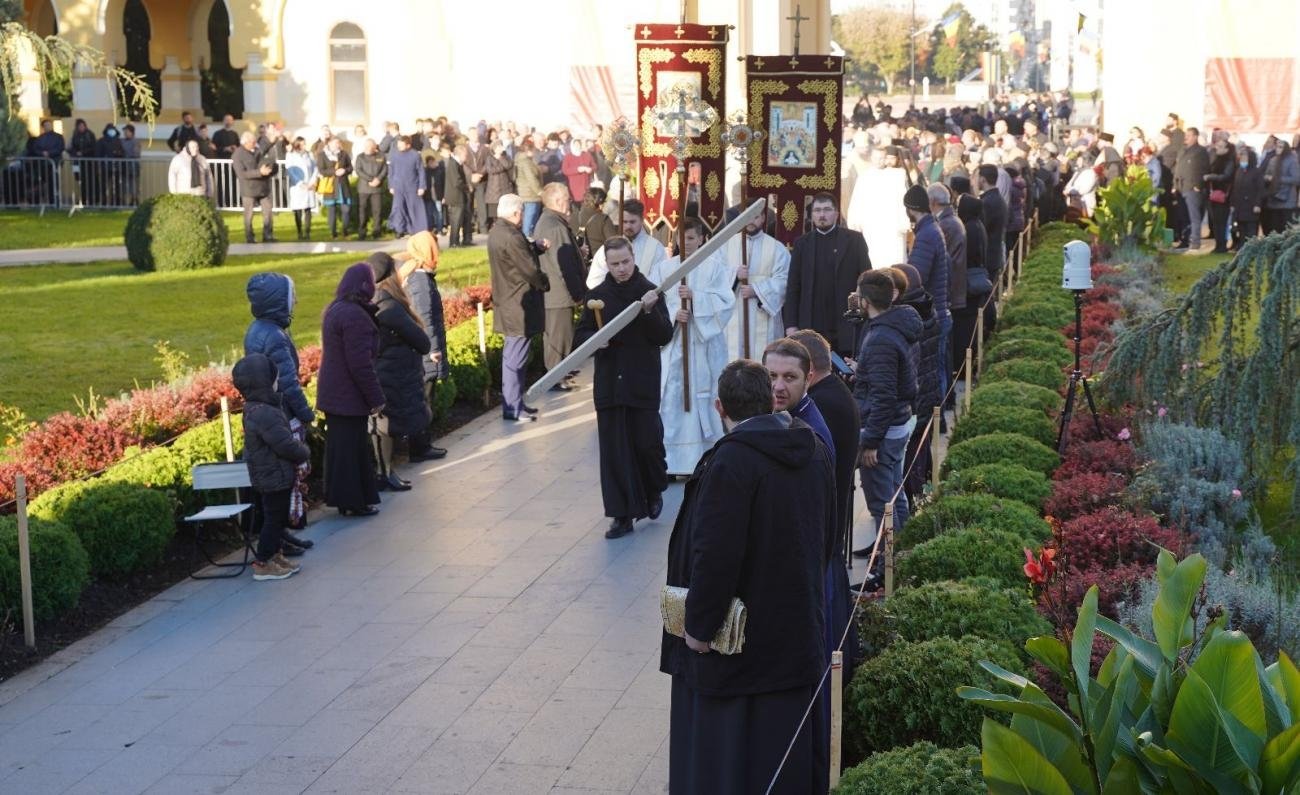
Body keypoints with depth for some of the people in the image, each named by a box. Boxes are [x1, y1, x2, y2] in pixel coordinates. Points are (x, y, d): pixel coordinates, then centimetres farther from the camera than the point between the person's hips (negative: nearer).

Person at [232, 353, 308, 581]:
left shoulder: (254, 409, 6)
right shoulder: (265, 413, -28)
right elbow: (286, 445, -26)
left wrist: (295, 443, 4)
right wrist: (304, 452, -8)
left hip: (265, 477, 10)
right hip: (275, 477, -10)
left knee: (275, 517, 21)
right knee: (274, 518, 1)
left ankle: (275, 555, 33)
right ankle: (263, 564, 9)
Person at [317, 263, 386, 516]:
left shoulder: (334, 310, 9)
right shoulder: (355, 316, -22)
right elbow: (360, 363, -23)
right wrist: (376, 397, -16)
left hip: (332, 394, 9)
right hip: (349, 397, -9)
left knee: (339, 446, 16)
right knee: (351, 447, 0)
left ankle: (341, 497, 25)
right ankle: (353, 502, 7)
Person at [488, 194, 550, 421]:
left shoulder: (496, 232, 8)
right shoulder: (512, 237, -23)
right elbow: (530, 270, -19)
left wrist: (536, 247, 2)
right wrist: (545, 284, -2)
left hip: (507, 305, 10)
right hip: (520, 307, -10)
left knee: (512, 357, 17)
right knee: (516, 358, -4)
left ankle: (513, 403, 25)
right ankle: (513, 408, 1)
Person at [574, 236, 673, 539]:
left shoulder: (649, 292, -3)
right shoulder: (597, 295, 4)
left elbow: (665, 337, -6)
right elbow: (580, 335, 10)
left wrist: (650, 311, -22)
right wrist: (594, 340, -12)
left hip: (643, 383, -2)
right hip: (608, 384, 2)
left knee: (647, 443, 0)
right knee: (614, 450, 3)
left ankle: (654, 490, 30)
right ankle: (622, 515, 9)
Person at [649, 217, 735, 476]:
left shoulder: (715, 265, 4)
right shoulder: (663, 267, 8)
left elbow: (725, 301, -5)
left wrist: (694, 297, -17)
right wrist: (673, 313, -16)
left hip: (704, 344, -1)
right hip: (671, 345, 1)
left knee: (704, 400, 0)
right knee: (671, 400, -3)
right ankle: (672, 462, 0)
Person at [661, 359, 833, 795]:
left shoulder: (730, 463, -23)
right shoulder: (815, 452, 1)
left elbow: (715, 554, -25)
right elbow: (826, 538, 11)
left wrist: (698, 625, -14)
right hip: (801, 625, 8)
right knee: (790, 734, 19)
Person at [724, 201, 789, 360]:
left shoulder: (776, 248, 5)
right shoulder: (727, 244, 10)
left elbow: (782, 281, -5)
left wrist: (756, 290, -16)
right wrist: (734, 274, -16)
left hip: (763, 317, -1)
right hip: (734, 316, 1)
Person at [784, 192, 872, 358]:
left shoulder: (854, 240, 6)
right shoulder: (802, 244, 11)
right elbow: (793, 287, 8)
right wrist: (791, 324, 0)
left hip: (847, 328, -1)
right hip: (812, 328, 1)